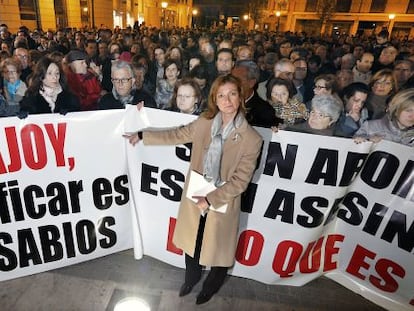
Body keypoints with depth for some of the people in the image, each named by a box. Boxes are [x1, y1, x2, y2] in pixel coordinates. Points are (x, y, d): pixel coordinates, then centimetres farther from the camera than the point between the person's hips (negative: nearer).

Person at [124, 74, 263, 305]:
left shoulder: (251, 139, -18)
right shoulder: (204, 123, -8)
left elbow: (240, 181, -17)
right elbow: (177, 135, 7)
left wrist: (210, 200, -19)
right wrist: (142, 136, 11)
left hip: (223, 202, -3)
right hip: (194, 195, 3)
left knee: (218, 248, 19)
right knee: (192, 241, 25)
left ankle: (211, 285, 52)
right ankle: (192, 276, 57)